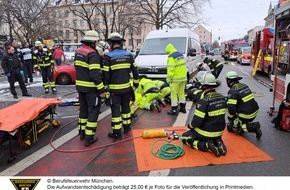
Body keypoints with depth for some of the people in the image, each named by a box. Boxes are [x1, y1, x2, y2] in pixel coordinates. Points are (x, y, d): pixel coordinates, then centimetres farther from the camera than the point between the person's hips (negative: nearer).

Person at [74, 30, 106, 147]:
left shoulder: (78, 52, 9)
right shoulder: (93, 54, -18)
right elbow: (95, 74, -24)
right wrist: (101, 89, -19)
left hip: (80, 86, 8)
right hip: (91, 88, -8)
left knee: (83, 109, 20)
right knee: (93, 111, 2)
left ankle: (82, 133, 31)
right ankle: (89, 137, 6)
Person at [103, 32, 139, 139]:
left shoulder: (108, 56, -11)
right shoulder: (129, 55, 2)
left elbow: (106, 74, -11)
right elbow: (135, 71, 7)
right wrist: (136, 83, 18)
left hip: (115, 88, -4)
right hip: (126, 87, 4)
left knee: (116, 109, 3)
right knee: (126, 107, 18)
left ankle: (117, 132, 8)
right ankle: (127, 127, 30)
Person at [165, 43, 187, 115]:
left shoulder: (172, 57, -13)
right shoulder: (181, 55, 15)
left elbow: (170, 69, -18)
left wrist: (168, 78, -10)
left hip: (176, 78, -9)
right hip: (183, 78, 9)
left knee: (174, 94, -1)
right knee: (181, 92, 17)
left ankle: (174, 110, 1)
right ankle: (182, 107, 25)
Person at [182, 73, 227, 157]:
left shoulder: (203, 101, -25)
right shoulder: (222, 98, -3)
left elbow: (197, 121, -23)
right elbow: (219, 116, 8)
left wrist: (190, 125, -1)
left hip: (206, 133, -7)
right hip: (219, 132, 7)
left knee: (184, 137, 14)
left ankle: (206, 145, -7)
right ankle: (217, 142, 7)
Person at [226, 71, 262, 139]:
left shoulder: (232, 91, -17)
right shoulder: (244, 85, 7)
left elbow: (231, 108, -21)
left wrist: (230, 118, -1)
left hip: (246, 115, -8)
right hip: (254, 112, 8)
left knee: (230, 127, 5)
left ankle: (253, 127, -8)